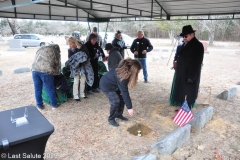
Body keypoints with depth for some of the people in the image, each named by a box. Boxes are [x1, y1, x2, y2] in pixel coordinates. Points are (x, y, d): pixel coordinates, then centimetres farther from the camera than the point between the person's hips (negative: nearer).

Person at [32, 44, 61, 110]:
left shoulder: (41, 49, 28)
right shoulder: (56, 52, 15)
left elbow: (36, 59, 25)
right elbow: (58, 65, 14)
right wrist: (58, 74, 27)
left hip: (35, 70, 5)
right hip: (46, 71, -4)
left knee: (37, 89, 14)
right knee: (50, 89, 10)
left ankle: (39, 105, 26)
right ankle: (54, 105, 22)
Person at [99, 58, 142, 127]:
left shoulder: (125, 68, -13)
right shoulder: (122, 75, -36)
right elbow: (124, 92, -32)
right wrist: (129, 107, -25)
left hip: (114, 84, 8)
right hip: (106, 85, -8)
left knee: (122, 98, 3)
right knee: (116, 101, -15)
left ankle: (118, 114, 22)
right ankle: (111, 119, 5)